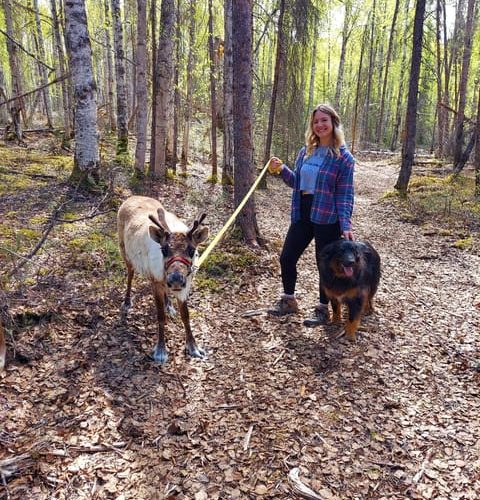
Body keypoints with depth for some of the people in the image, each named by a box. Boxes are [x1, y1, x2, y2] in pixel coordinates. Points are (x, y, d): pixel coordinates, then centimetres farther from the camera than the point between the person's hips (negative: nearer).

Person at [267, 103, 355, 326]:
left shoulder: (343, 157, -8)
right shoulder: (305, 152, 8)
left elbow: (345, 195, -10)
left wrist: (345, 225, -19)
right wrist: (282, 170, -1)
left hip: (327, 219, -5)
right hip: (302, 216, 6)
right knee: (287, 258, 9)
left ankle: (322, 309, 25)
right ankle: (288, 301, 30)